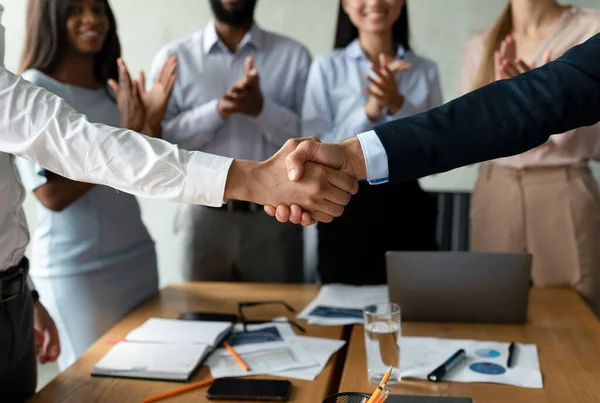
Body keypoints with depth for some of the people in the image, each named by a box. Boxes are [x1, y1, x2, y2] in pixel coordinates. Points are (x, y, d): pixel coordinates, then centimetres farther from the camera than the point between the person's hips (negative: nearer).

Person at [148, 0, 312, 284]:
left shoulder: (293, 55, 2)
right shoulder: (174, 57, 2)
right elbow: (159, 139, -6)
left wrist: (261, 108, -18)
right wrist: (217, 109, -19)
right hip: (203, 216, 0)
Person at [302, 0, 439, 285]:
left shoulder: (425, 70, 5)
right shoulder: (327, 67, -1)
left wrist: (398, 105, -13)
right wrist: (370, 110, -17)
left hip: (407, 208, 2)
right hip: (347, 209, -2)